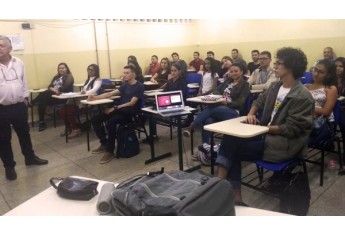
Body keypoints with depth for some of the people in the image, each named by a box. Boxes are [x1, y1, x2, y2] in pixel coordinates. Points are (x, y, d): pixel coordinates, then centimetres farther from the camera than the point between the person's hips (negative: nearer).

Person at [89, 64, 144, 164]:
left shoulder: (139, 86, -6)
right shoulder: (124, 85, 17)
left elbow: (132, 103, -15)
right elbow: (110, 94, 11)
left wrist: (115, 108, -20)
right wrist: (95, 97, -3)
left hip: (130, 112, -8)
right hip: (119, 110, 8)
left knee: (110, 122, -34)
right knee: (95, 120, -4)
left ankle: (110, 151, -20)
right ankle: (104, 144, 8)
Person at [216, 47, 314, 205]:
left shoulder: (302, 97, -17)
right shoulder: (275, 86, 8)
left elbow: (290, 129, -18)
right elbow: (260, 101, 21)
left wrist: (262, 128, -17)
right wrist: (251, 113, 0)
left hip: (283, 144, -8)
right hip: (266, 134, 8)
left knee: (232, 148, -16)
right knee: (231, 138, -13)